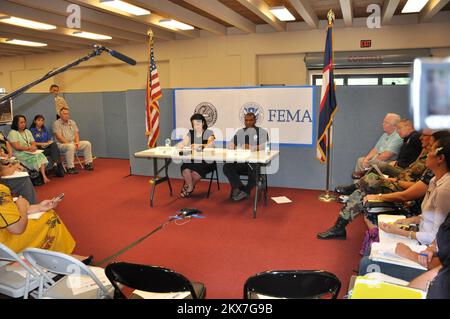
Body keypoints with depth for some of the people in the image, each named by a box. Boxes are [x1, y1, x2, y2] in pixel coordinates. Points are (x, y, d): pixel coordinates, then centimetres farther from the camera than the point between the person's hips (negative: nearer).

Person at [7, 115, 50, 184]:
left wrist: (33, 147, -11)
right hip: (19, 154, -6)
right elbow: (16, 147, -14)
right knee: (35, 157, -31)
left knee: (40, 155, -25)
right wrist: (28, 148, -15)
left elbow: (33, 143, 12)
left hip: (30, 152, 6)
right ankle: (42, 176, -22)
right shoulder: (12, 133, -5)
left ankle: (44, 176, -35)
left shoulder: (27, 131, 18)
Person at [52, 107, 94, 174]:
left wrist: (77, 142, -10)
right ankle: (70, 168, -33)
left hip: (73, 143, 7)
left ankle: (88, 164, -5)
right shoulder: (57, 123, -7)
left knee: (87, 143, -8)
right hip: (62, 144, -7)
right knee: (71, 146, -38)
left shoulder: (72, 122, 13)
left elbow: (76, 134, 8)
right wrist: (69, 143, -21)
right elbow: (59, 137, -15)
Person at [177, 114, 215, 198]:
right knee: (185, 169, -29)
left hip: (206, 161, -3)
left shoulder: (209, 133, 3)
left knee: (196, 171, -32)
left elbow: (210, 145, -17)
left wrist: (200, 145, -36)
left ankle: (188, 187, 0)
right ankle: (190, 187, -2)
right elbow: (183, 143, 3)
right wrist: (180, 144, -23)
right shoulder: (190, 133, 16)